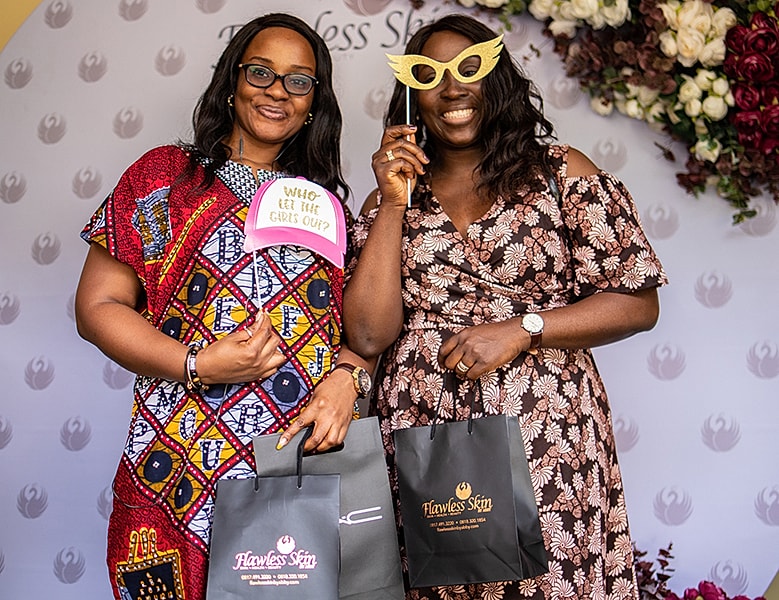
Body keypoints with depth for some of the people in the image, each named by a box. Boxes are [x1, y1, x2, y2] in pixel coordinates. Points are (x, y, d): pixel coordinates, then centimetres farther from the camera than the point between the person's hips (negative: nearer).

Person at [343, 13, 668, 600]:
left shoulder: (560, 172, 5)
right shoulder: (391, 199, 10)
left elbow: (638, 302, 1)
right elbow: (369, 336, -3)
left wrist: (522, 330, -10)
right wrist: (395, 203, -5)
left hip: (548, 441, -1)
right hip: (422, 452, 1)